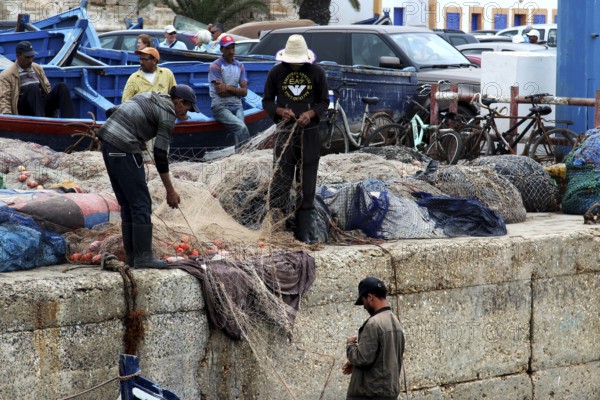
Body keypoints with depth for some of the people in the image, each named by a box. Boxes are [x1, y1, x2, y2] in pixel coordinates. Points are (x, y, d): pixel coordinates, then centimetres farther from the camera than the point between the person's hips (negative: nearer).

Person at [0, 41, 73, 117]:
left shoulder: (38, 68, 22)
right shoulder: (6, 75, 5)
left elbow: (47, 88, 26)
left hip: (43, 104, 5)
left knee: (62, 87, -19)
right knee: (33, 88, -35)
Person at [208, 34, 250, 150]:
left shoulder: (240, 66, 15)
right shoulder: (215, 66, -1)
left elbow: (244, 92, 5)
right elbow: (220, 92, -11)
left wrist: (228, 88, -7)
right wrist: (236, 90, 1)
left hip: (237, 105, 5)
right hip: (221, 106, -5)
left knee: (239, 130, -22)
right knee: (241, 127, -26)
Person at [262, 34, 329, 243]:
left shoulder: (316, 72, 2)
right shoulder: (276, 72, 1)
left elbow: (324, 101, 7)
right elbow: (267, 101, 7)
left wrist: (311, 113, -13)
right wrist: (280, 111, -13)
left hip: (309, 134, 1)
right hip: (285, 132, -1)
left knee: (308, 183, 4)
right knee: (280, 181, -4)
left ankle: (304, 231, 10)